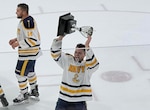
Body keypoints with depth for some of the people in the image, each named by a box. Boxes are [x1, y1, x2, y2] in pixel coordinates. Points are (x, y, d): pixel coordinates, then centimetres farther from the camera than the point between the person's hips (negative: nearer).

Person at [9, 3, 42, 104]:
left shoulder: (27, 22, -26)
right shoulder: (26, 20, 7)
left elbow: (32, 40, -29)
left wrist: (18, 44, -22)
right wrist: (16, 39, 11)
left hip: (29, 53, -11)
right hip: (31, 53, 11)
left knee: (20, 73, -1)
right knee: (30, 71, 24)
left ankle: (24, 95, 14)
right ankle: (34, 91, 39)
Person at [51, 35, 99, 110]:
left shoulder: (87, 64, -7)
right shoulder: (67, 60, 0)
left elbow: (94, 65, -28)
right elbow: (55, 53, -6)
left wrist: (87, 47, -37)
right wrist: (60, 38, -20)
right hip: (64, 99, 2)